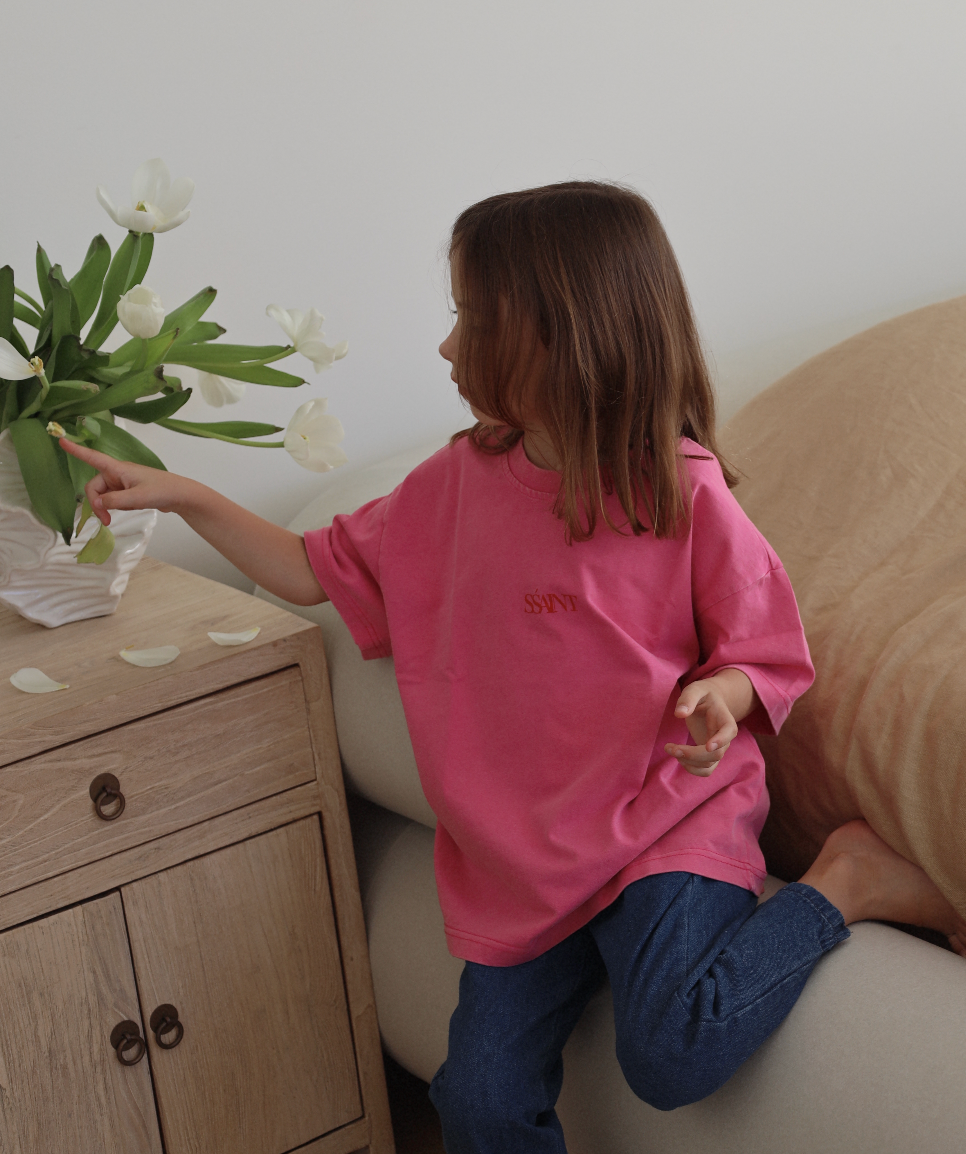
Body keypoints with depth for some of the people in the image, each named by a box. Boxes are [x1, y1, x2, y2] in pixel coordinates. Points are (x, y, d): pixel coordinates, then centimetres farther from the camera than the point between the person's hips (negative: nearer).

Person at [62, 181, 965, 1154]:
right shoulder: (459, 483, 3)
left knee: (671, 1054, -28)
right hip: (522, 853, 5)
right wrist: (182, 496, 9)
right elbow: (318, 572, 15)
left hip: (667, 814, -5)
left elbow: (764, 654, -2)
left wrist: (720, 696, -24)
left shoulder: (684, 493, -12)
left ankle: (846, 880, -6)